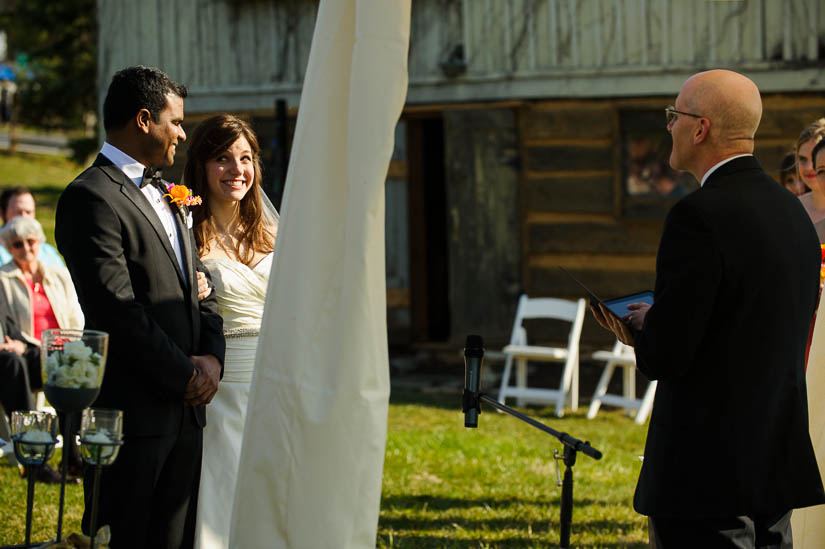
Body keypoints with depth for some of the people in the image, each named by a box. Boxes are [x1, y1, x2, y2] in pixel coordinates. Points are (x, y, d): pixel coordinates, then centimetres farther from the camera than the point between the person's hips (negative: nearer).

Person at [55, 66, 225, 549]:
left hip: (185, 408, 9)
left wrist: (211, 355, 1)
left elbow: (199, 287, 19)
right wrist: (185, 374, -12)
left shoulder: (166, 198, 19)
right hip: (132, 410, -9)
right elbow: (117, 309, -17)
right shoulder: (91, 197, -11)